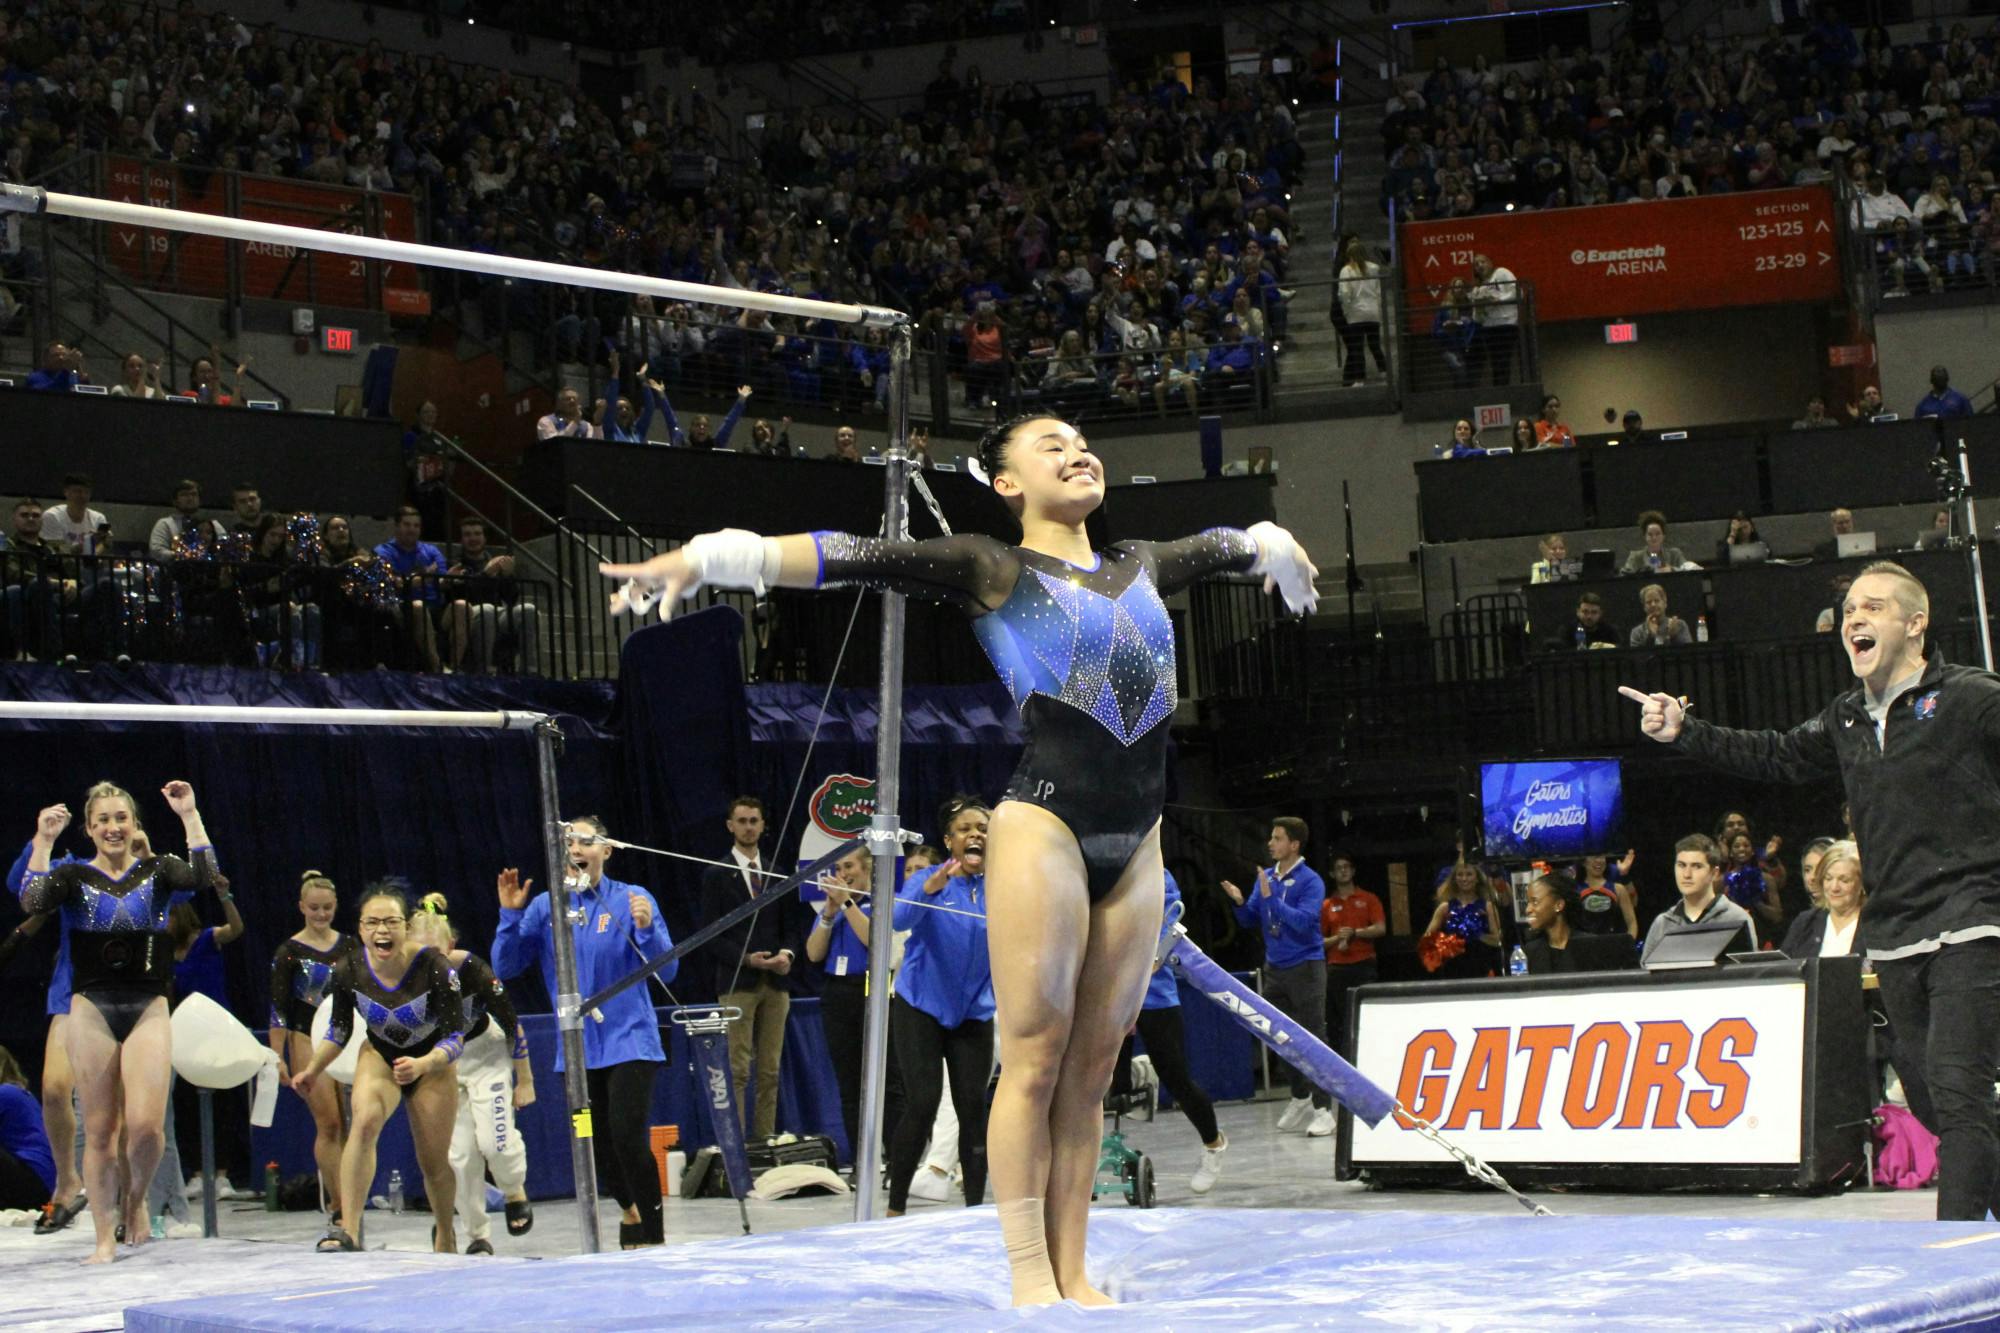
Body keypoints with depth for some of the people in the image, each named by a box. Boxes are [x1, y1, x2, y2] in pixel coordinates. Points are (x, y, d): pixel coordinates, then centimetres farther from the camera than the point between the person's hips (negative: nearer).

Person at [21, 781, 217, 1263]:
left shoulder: (157, 872, 7)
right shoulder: (74, 876, 5)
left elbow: (204, 878, -13)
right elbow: (32, 902, -14)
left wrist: (190, 817, -14)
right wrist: (43, 842, -18)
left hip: (148, 1010, 0)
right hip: (91, 1010, 0)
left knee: (146, 1124, -13)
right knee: (99, 1129, 1)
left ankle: (137, 1198, 17)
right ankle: (105, 1235, 9)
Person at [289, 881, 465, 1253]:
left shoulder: (433, 967, -30)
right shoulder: (350, 970, -21)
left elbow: (455, 1036, -25)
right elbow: (339, 1027, 0)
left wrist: (421, 1065, -40)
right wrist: (312, 1070, -3)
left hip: (431, 1064, -1)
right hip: (379, 1057, 1)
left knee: (434, 1163, 8)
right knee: (365, 1121, -30)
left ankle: (445, 1238, 36)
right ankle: (348, 1230, -36)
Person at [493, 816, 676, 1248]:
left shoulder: (631, 900, -6)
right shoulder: (545, 908, 3)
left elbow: (667, 972, -10)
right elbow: (505, 967, 0)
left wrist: (645, 929, -27)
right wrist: (510, 916, -13)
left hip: (629, 1040, -4)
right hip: (576, 1047, 4)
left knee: (628, 1137, -17)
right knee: (599, 1144, 15)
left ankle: (652, 1234, -7)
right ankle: (631, 1212, 41)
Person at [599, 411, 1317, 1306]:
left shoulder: (1142, 568, 20)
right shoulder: (991, 570, 3)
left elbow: (1229, 544, 40)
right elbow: (854, 558, -8)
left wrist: (1280, 553, 61)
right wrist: (702, 558, -18)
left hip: (1136, 843, 5)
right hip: (1045, 826, -5)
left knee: (1092, 1067, 6)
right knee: (1036, 1058, -4)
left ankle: (1073, 1274, 10)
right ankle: (1030, 1277, -1)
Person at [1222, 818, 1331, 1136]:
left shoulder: (1310, 881, -12)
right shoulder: (1266, 877, 7)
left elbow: (1304, 921, -24)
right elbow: (1251, 919, 11)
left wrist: (1271, 898, -26)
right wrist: (1240, 902, -9)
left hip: (1305, 967, -7)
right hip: (1274, 967, 7)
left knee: (1313, 1038, -6)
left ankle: (1322, 1109, -5)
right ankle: (1301, 1098, 28)